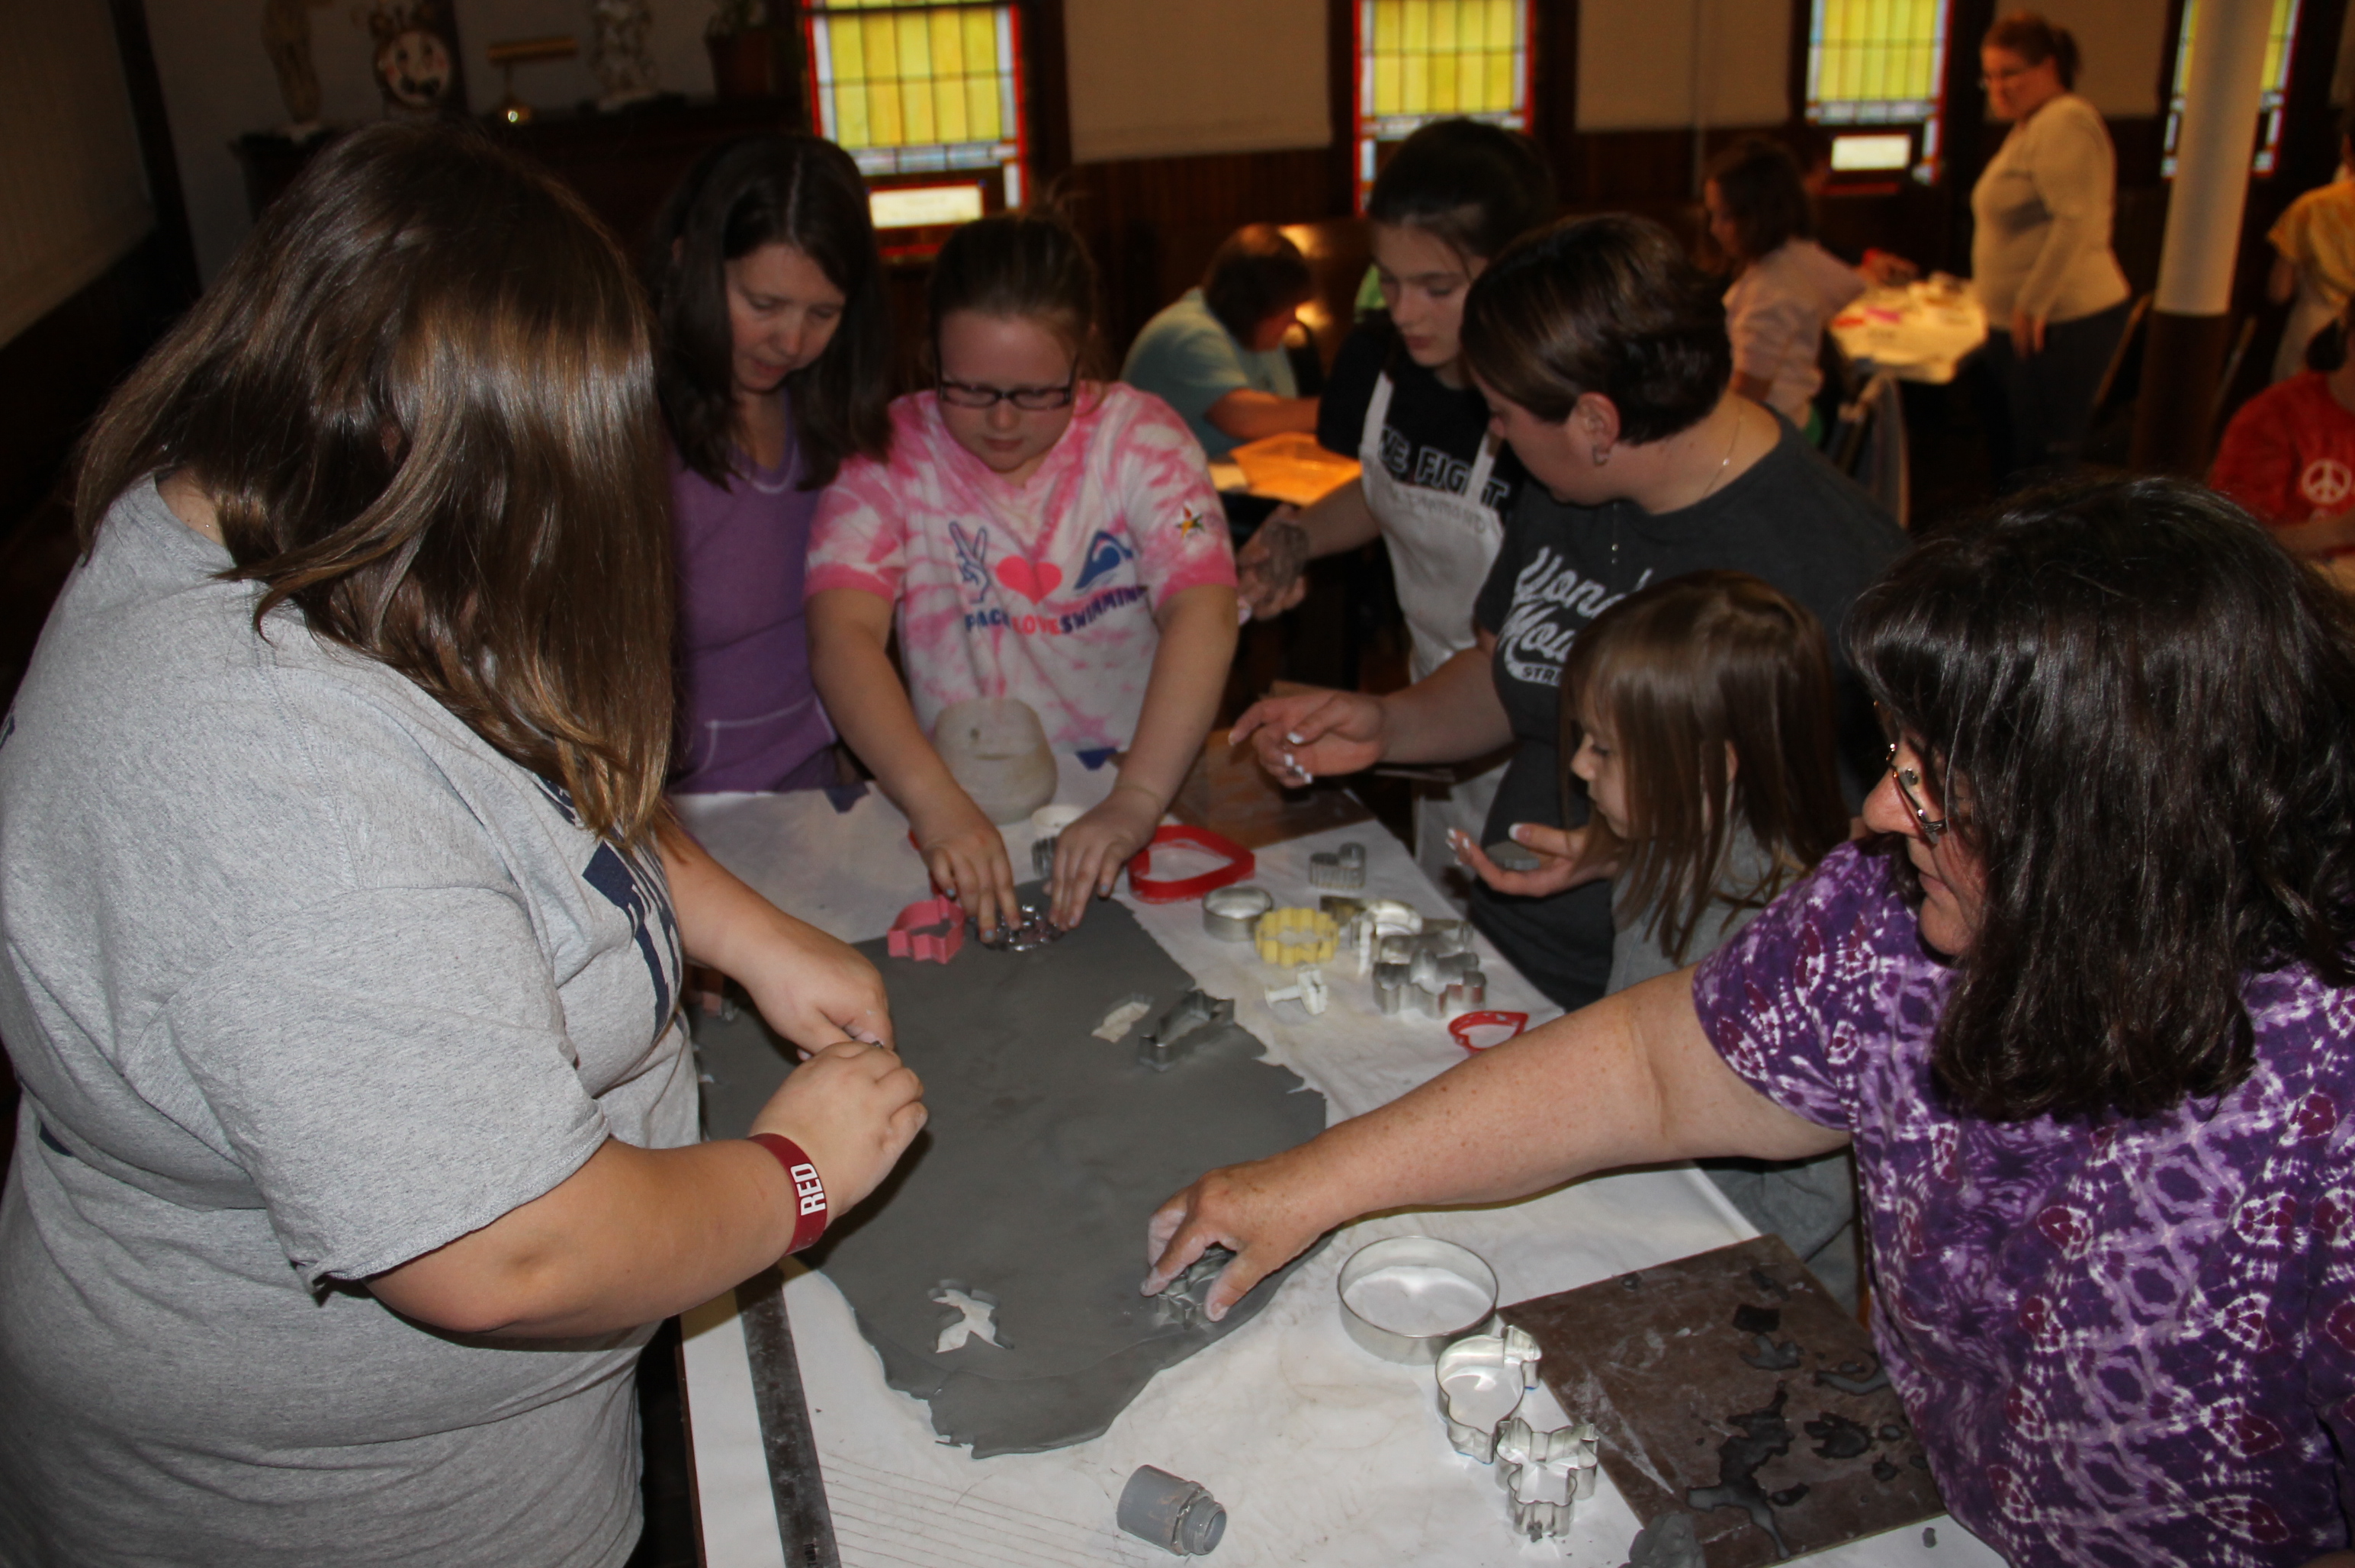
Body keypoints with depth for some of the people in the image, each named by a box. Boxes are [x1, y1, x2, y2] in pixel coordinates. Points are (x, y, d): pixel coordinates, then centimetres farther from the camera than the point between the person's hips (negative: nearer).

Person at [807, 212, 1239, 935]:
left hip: (1144, 776, 0)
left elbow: (1204, 613, -16)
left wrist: (1136, 800, -32)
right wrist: (936, 800, -33)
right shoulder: (887, 456, -3)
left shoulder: (1140, 436, -2)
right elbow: (844, 637, -15)